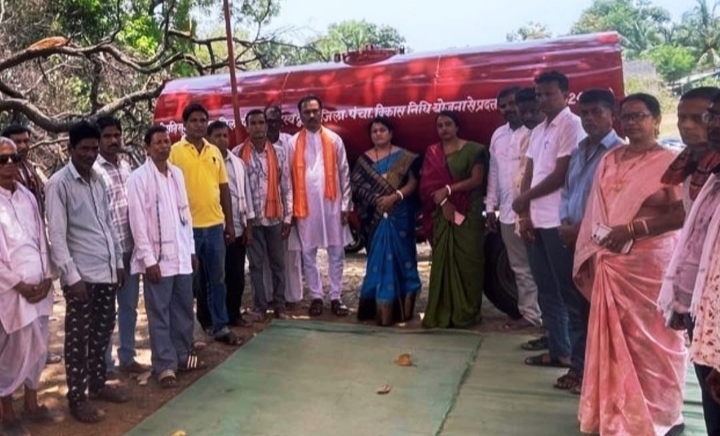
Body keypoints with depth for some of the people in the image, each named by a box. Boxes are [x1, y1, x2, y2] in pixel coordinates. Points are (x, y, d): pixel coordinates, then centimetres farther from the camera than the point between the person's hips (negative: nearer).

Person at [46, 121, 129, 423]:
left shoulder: (98, 179, 10)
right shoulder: (59, 184, -10)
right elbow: (56, 235, -13)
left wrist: (119, 261, 13)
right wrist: (71, 276, -17)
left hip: (106, 270, 7)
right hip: (81, 274, -6)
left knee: (103, 330, 16)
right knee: (78, 337, 3)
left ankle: (98, 383, 31)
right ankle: (77, 398, 14)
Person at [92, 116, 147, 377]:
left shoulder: (126, 167, 10)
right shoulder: (92, 171, -11)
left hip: (130, 248, 6)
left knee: (129, 305, 15)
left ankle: (127, 357, 29)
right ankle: (104, 365, 19)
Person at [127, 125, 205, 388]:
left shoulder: (177, 173, 9)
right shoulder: (138, 178, -8)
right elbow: (138, 222, -11)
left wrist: (192, 249, 12)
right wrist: (148, 259, -14)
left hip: (181, 254, 6)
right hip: (158, 257, -5)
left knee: (184, 308, 13)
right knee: (160, 313, 3)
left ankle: (183, 354, 27)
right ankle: (165, 365, 12)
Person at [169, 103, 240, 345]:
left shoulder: (214, 152, 10)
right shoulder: (175, 152, -4)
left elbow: (224, 188, 12)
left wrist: (229, 223, 10)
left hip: (215, 224, 4)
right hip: (187, 226, -4)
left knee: (217, 278, 10)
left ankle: (220, 326, 19)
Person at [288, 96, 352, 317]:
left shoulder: (334, 140, 4)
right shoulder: (293, 143, 3)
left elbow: (344, 173, 3)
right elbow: (288, 177, 2)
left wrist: (346, 205, -2)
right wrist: (291, 208, -3)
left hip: (332, 204, 0)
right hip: (305, 205, 0)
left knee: (336, 252, 5)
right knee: (308, 253, 6)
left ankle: (336, 298, 16)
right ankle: (316, 297, 18)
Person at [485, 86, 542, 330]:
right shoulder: (498, 135, 15)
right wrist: (490, 206, 15)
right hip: (507, 211, 7)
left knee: (535, 266, -2)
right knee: (519, 267, 14)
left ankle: (534, 314, 6)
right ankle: (528, 312, 23)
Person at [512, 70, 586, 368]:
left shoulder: (572, 125, -6)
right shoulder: (538, 131, 18)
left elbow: (562, 174, -13)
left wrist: (524, 198, -3)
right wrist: (525, 214, 4)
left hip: (559, 221, -8)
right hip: (536, 220, 8)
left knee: (567, 289, -2)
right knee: (546, 289, 11)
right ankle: (558, 349, 20)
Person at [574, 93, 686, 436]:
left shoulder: (670, 162, -5)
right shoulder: (610, 160, 12)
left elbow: (682, 214, -15)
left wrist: (632, 229, -21)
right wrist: (590, 253, 7)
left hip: (649, 263, -5)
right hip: (609, 262, 5)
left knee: (649, 338, 4)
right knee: (613, 337, 10)